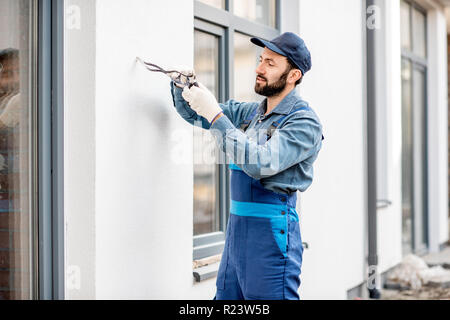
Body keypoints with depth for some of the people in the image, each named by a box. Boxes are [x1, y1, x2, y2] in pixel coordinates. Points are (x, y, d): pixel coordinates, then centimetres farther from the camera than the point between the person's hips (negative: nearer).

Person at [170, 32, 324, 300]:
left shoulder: (305, 122, -10)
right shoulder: (252, 112, 15)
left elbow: (261, 163, -23)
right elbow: (196, 115, 25)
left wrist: (215, 114, -20)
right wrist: (182, 86, 2)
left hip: (271, 232, -8)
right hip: (237, 228, 8)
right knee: (225, 297, 12)